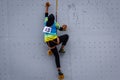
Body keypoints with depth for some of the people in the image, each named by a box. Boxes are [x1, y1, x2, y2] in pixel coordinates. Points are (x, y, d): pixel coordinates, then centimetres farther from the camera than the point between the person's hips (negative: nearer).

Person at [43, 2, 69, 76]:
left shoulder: (46, 22, 9)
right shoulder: (55, 24, 1)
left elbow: (46, 14, 24)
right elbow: (60, 29, 15)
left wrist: (47, 7, 36)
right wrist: (63, 28, 38)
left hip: (48, 43, 5)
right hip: (54, 40, -5)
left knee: (56, 55, 8)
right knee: (66, 36, 12)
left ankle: (59, 70, -1)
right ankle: (62, 49, 8)